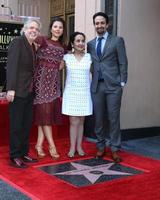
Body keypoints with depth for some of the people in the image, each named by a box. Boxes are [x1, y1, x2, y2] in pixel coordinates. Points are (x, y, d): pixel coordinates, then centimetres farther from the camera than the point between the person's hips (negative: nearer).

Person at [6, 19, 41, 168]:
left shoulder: (32, 46, 15)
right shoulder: (17, 42, -8)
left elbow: (30, 68, 12)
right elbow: (11, 65, -16)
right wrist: (11, 88, -23)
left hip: (29, 91, 8)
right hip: (18, 91, -8)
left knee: (27, 124, 12)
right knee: (16, 125, 1)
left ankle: (24, 153, 22)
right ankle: (15, 156, 11)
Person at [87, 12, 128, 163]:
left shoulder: (117, 41, 3)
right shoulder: (90, 44, 13)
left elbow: (123, 63, 0)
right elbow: (90, 64, 15)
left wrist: (122, 83, -5)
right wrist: (90, 82, 6)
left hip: (113, 85, -3)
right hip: (96, 86, 3)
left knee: (113, 118, 0)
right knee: (98, 119, 7)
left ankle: (114, 149, 10)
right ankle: (100, 147, 20)